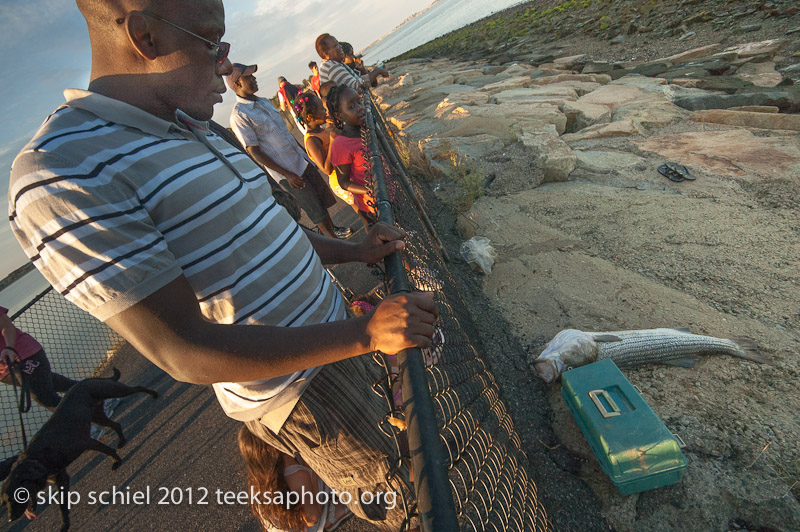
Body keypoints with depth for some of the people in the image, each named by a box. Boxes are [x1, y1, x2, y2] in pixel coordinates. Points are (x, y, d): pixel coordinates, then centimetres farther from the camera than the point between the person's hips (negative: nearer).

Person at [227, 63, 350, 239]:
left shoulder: (264, 102, 10)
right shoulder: (238, 115, -15)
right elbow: (254, 152, -17)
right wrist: (287, 174, -19)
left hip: (301, 161, 8)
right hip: (286, 171, -7)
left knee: (323, 197, 15)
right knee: (315, 209, 3)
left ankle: (334, 229, 34)